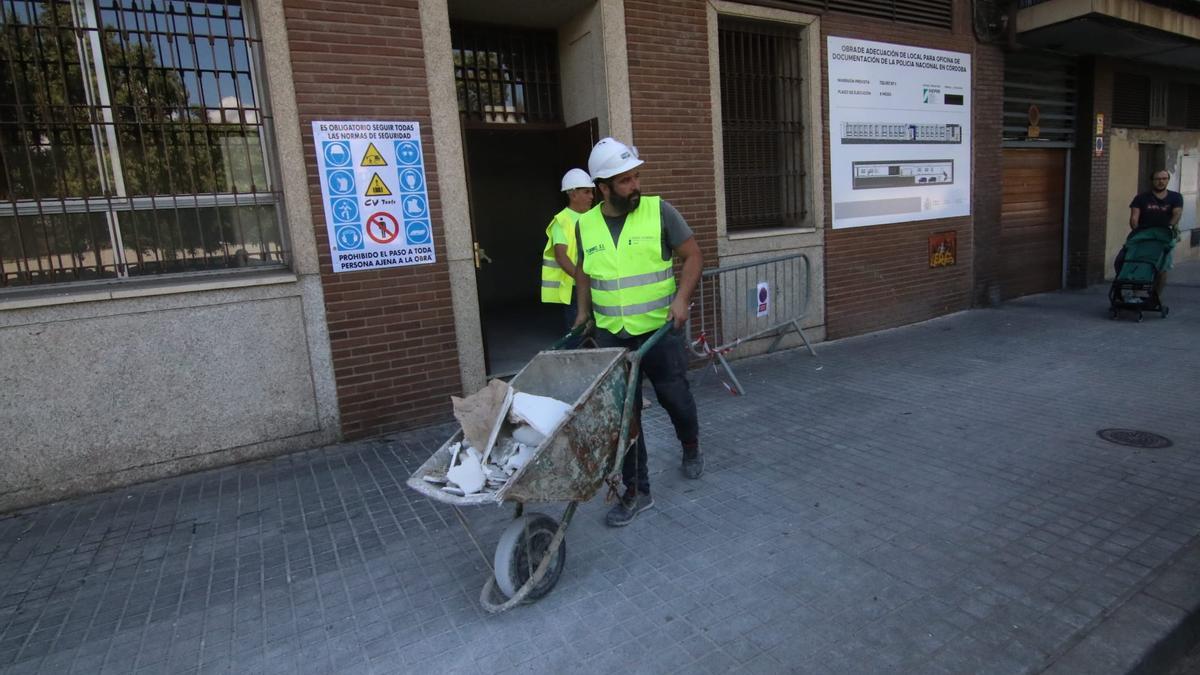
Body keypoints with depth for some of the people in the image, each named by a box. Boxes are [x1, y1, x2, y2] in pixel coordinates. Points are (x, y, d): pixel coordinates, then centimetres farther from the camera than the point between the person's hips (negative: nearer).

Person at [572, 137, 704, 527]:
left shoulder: (659, 211, -6)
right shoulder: (585, 224, 3)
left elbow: (693, 255, -3)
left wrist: (682, 297, -16)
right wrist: (583, 313, 13)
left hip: (660, 330, -2)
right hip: (611, 336, 3)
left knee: (675, 398, 12)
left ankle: (691, 448, 46)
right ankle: (637, 491, 19)